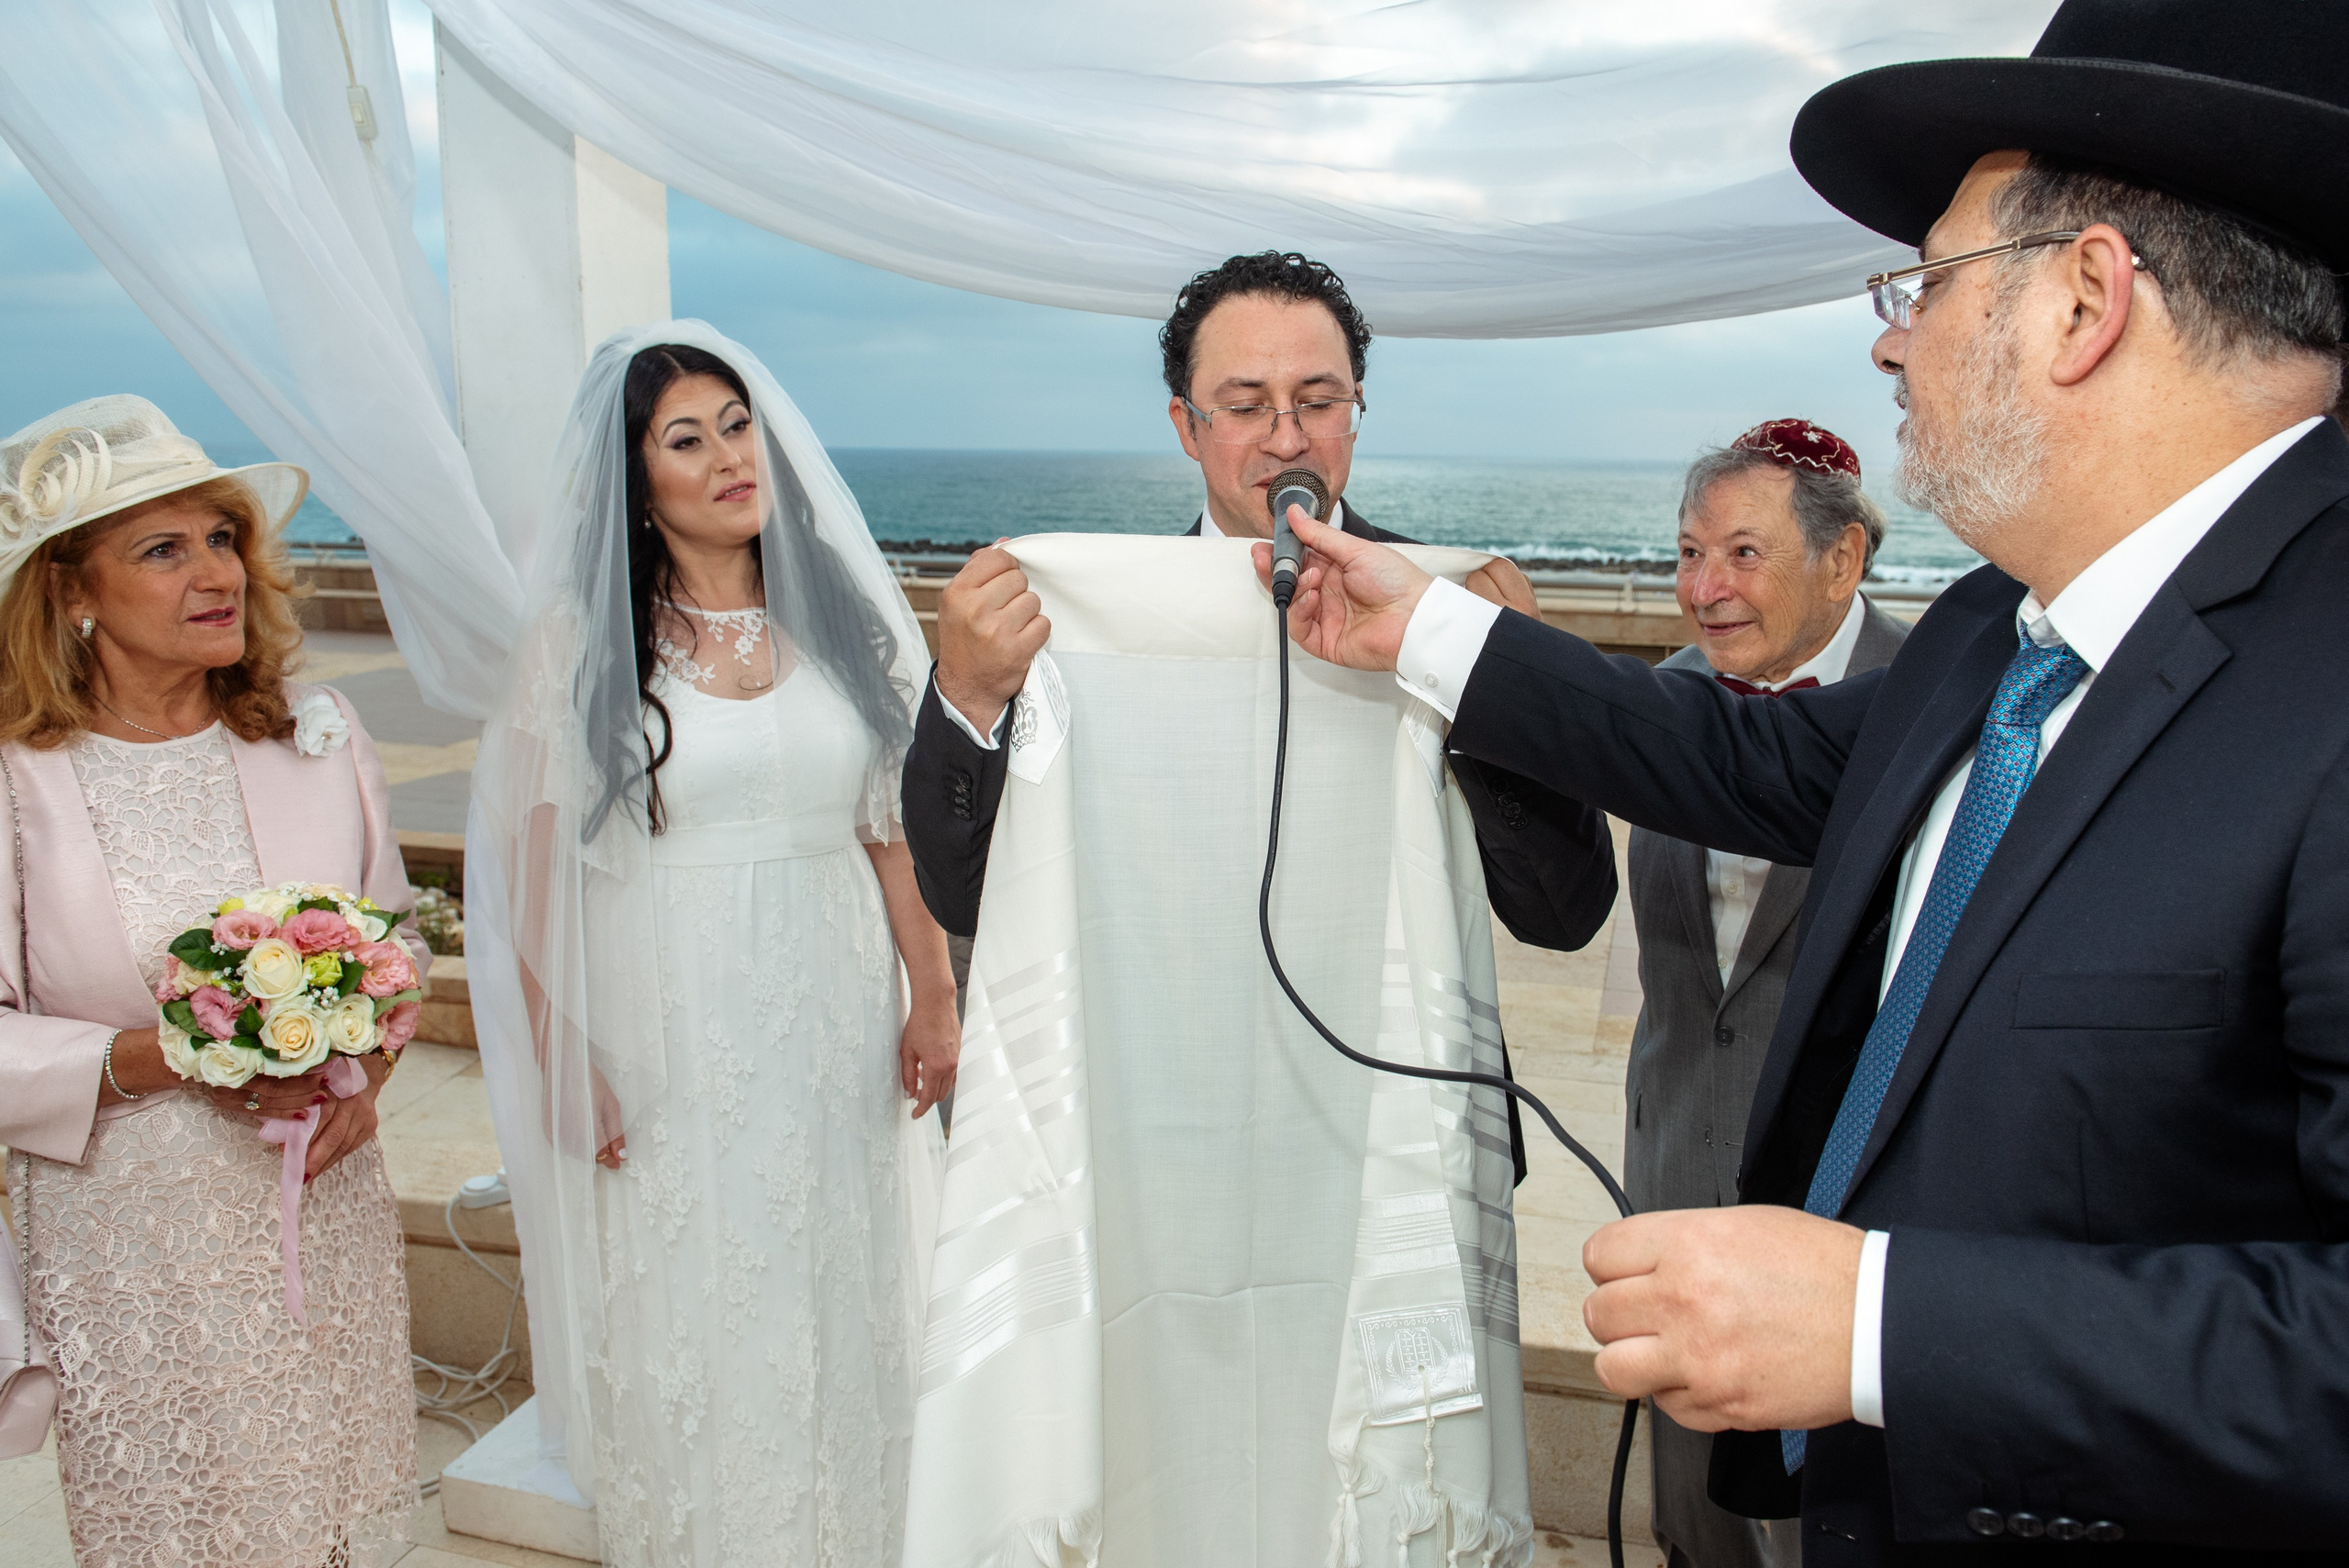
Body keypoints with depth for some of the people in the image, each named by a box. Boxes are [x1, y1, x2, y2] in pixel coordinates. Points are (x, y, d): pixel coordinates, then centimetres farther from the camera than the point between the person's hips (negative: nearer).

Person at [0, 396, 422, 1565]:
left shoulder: (318, 733, -1)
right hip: (133, 1241, -3)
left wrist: (371, 1066, -7)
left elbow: (396, 933, 8)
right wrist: (160, 1059, -21)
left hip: (327, 1205, 3)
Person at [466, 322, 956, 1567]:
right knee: (684, 1340, 11)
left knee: (837, 1329, 15)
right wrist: (561, 1062, -8)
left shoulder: (839, 617, 4)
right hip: (664, 1051, -2)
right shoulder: (581, 638, -4)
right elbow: (534, 865, -4)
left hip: (833, 1033, 3)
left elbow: (892, 821, 6)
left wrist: (934, 993, 4)